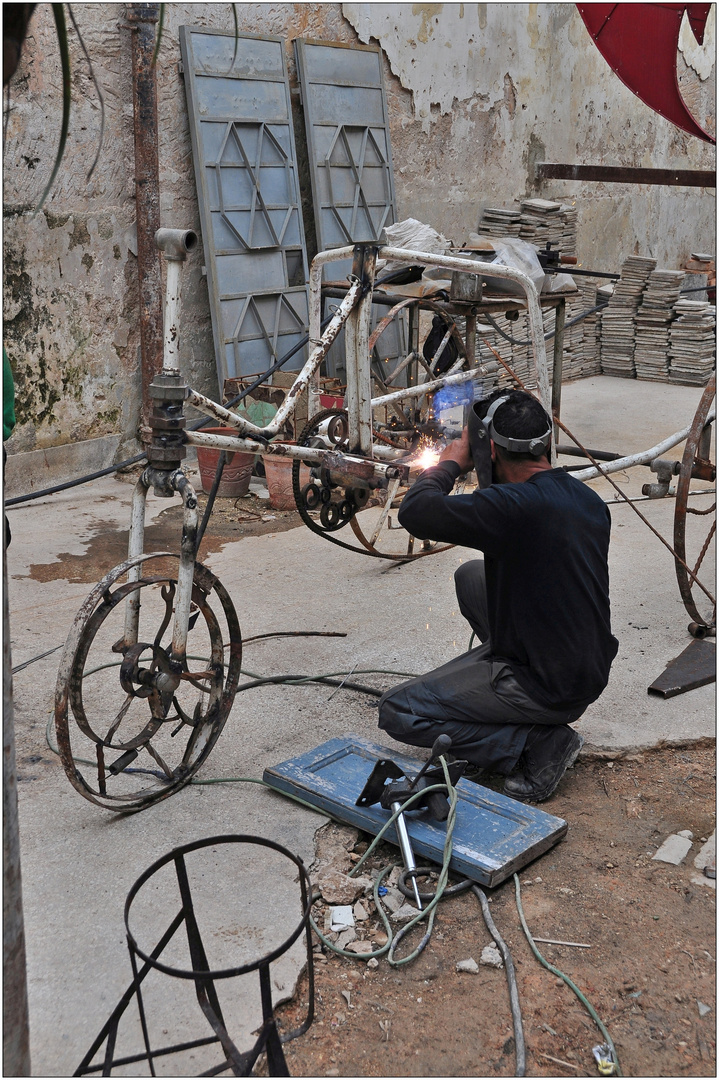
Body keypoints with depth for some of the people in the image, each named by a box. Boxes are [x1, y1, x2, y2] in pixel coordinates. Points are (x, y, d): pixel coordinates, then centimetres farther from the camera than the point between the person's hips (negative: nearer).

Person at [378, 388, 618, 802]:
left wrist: (452, 462, -5)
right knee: (471, 575, 23)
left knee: (398, 713, -3)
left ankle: (538, 744, -5)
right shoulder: (589, 499, 2)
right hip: (592, 671, 9)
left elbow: (415, 512, -25)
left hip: (549, 689, -9)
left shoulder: (513, 505, -27)